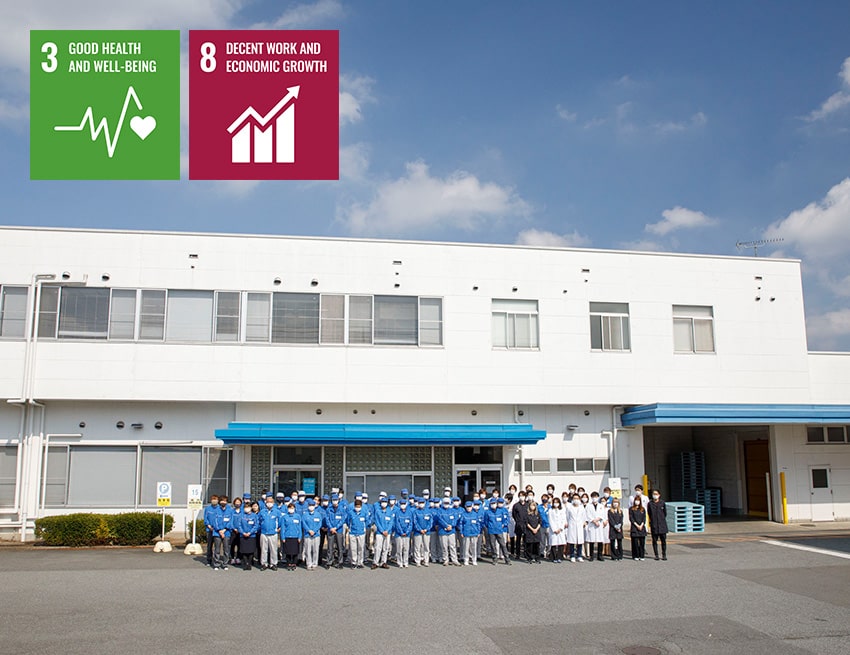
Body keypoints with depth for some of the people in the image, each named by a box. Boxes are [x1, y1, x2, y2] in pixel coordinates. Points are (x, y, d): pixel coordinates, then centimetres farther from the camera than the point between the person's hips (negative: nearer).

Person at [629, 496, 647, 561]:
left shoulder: (643, 509, 13)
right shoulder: (631, 509, 4)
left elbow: (644, 518, 7)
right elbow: (631, 518, -3)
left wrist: (641, 525, -8)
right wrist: (637, 525, -11)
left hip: (642, 527, 3)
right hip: (634, 528, -3)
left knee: (642, 542, 0)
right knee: (635, 542, -3)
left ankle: (642, 556, 6)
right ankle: (636, 556, 3)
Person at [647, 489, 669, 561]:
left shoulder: (662, 503, 4)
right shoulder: (650, 504, 3)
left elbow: (665, 513, 12)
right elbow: (649, 514, 8)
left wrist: (662, 519, 9)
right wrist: (650, 524, 6)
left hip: (662, 524, 0)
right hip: (654, 525, 0)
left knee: (663, 540, 1)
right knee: (654, 541, 3)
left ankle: (664, 555, 10)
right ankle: (656, 555, 11)